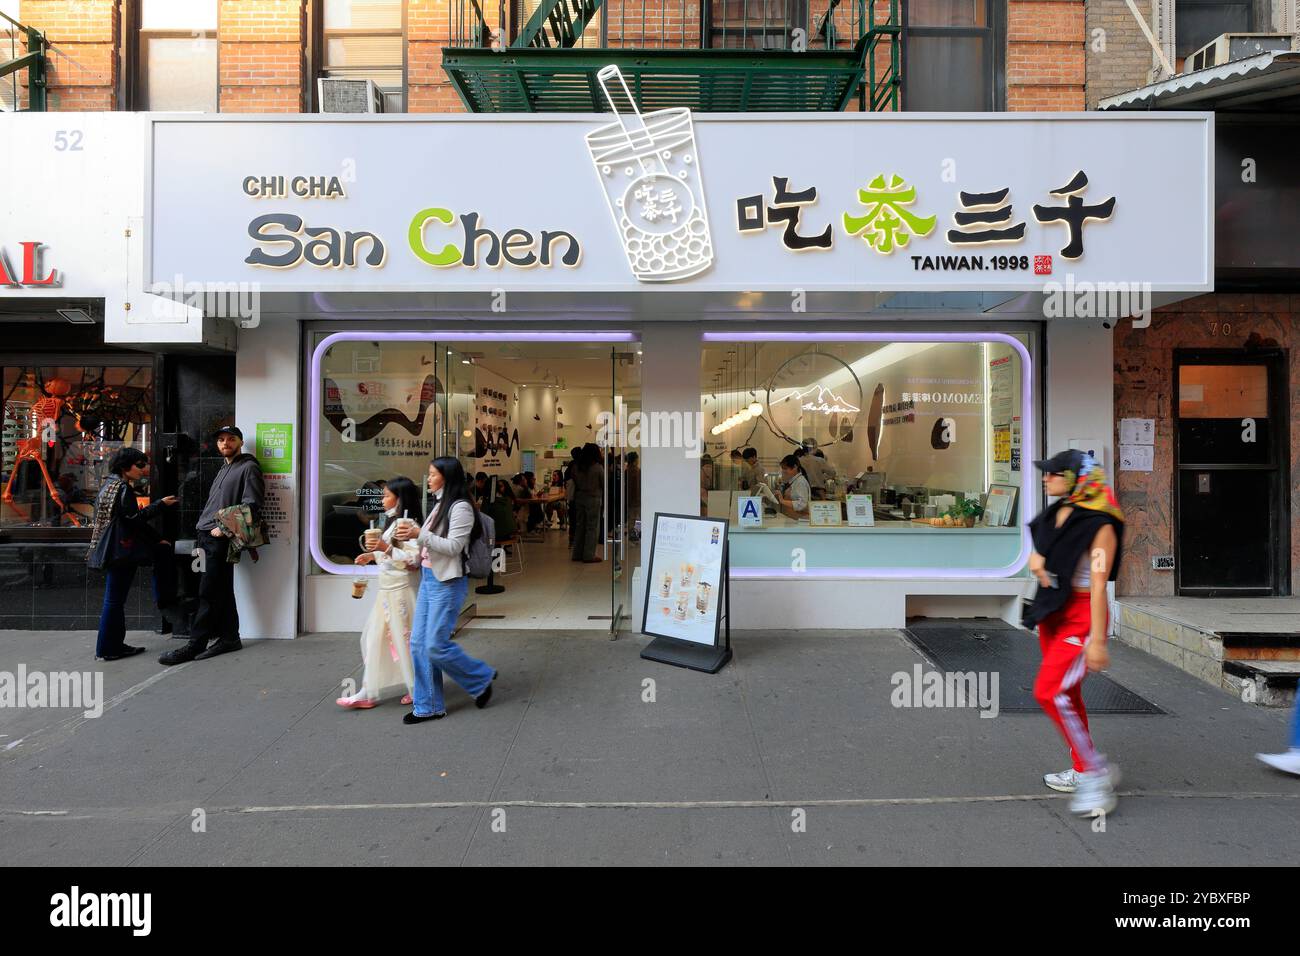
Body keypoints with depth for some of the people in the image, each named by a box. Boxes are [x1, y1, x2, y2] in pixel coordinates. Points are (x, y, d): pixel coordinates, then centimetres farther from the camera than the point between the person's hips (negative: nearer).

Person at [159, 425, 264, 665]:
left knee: (209, 593, -8)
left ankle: (195, 645, -7)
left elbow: (251, 505, -13)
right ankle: (229, 638, 14)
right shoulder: (224, 469, 25)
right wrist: (205, 526, 13)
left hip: (220, 538, -9)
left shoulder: (249, 467, -4)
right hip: (207, 536, 9)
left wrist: (224, 528, -16)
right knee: (222, 591, 9)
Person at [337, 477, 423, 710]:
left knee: (405, 638, 1)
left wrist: (386, 548, -26)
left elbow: (413, 559, -23)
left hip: (401, 588, -10)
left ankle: (420, 689, 16)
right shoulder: (393, 521, 14)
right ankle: (369, 693, 15)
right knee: (375, 638, 10)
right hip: (387, 588, 10)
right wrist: (372, 556, 10)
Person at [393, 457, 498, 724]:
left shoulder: (461, 507, -13)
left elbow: (453, 547, -19)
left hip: (447, 583, -9)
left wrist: (420, 535, -22)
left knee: (436, 646, -7)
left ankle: (481, 678, 16)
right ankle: (428, 706, 17)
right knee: (418, 644, 7)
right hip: (428, 579, 9)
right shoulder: (438, 504, 15)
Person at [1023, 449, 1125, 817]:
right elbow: (1042, 548, 25)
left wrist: (1097, 640, -21)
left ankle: (1097, 773, -5)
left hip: (1081, 616, -8)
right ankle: (1083, 771, 30)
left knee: (1050, 692, -17)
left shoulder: (1100, 525, -15)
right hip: (1052, 612, 9)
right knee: (1066, 695, 16)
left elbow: (1098, 586, -19)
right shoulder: (1057, 513, 7)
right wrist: (1035, 557, 0)